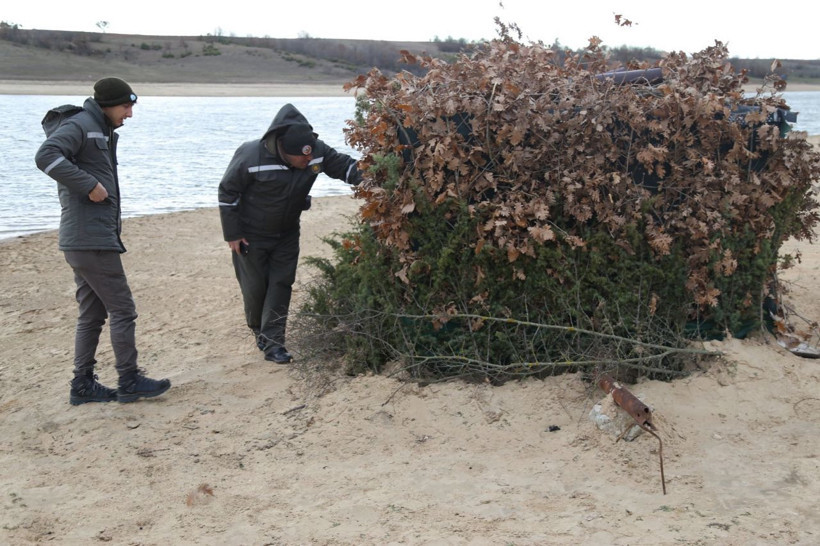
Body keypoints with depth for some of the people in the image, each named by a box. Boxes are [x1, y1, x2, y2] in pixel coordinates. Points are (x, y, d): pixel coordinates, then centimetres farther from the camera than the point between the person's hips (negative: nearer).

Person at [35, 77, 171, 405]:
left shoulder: (103, 133, 19)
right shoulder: (79, 126, -11)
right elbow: (46, 156, -26)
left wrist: (113, 216, 11)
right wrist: (89, 185, -24)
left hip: (84, 240, 10)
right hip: (92, 240, -10)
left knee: (92, 314, 13)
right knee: (122, 310, -3)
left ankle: (83, 385, 18)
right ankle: (129, 382, 5)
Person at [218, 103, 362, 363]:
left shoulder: (317, 151, -19)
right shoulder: (251, 156, -30)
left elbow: (345, 166, -7)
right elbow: (227, 192, -17)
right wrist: (232, 234, -13)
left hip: (287, 234, 4)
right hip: (251, 236, -3)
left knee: (281, 285, 0)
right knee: (255, 288, 5)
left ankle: (272, 343, 6)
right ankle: (258, 330, 32)